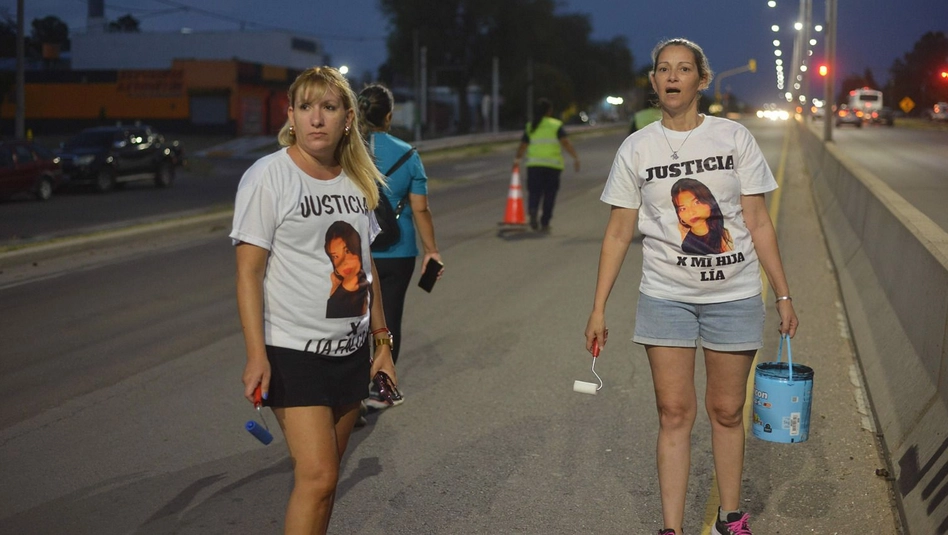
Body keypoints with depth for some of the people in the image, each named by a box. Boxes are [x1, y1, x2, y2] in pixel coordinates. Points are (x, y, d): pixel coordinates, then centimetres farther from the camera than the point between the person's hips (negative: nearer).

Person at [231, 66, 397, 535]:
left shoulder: (358, 180, 9)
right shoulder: (267, 177, -10)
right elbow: (248, 272, -12)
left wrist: (382, 342, 15)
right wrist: (256, 355, -19)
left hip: (351, 351, 6)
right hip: (293, 352, -6)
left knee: (322, 475, 10)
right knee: (317, 476, -12)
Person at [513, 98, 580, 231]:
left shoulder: (531, 127, 9)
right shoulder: (556, 125, 1)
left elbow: (522, 146, 11)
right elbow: (565, 143, -11)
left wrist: (517, 159, 25)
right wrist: (576, 157, -12)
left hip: (534, 164, 2)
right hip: (553, 165, -2)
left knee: (534, 191, 5)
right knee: (550, 194, 8)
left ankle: (533, 210, -25)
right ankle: (545, 223, 10)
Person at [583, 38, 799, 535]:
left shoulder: (734, 137, 0)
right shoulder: (637, 148, 1)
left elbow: (758, 223, 2)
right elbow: (618, 233, 3)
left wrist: (783, 295, -1)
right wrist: (598, 309, 0)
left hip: (734, 295, 0)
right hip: (666, 296, 0)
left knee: (726, 412, 9)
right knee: (674, 414, 1)